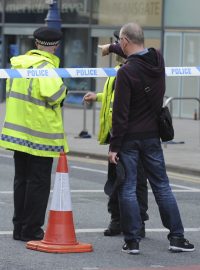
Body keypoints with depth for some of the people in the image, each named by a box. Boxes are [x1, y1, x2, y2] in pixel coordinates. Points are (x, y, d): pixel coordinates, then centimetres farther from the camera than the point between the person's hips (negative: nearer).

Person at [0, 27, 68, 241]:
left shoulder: (18, 64, 8)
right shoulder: (45, 67, -18)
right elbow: (55, 94, -28)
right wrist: (63, 88, -8)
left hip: (18, 132, 7)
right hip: (40, 134, -7)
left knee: (21, 180, 15)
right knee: (38, 183, 0)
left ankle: (19, 227, 19)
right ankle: (31, 230, 2)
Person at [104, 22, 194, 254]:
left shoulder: (126, 72, -18)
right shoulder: (157, 60, 1)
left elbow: (120, 113, -18)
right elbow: (139, 53, 26)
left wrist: (114, 146, -13)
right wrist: (112, 48, 41)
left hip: (129, 139, -6)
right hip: (152, 136, 6)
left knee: (127, 189, 2)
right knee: (162, 186, 12)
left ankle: (132, 240, 2)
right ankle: (176, 237, 12)